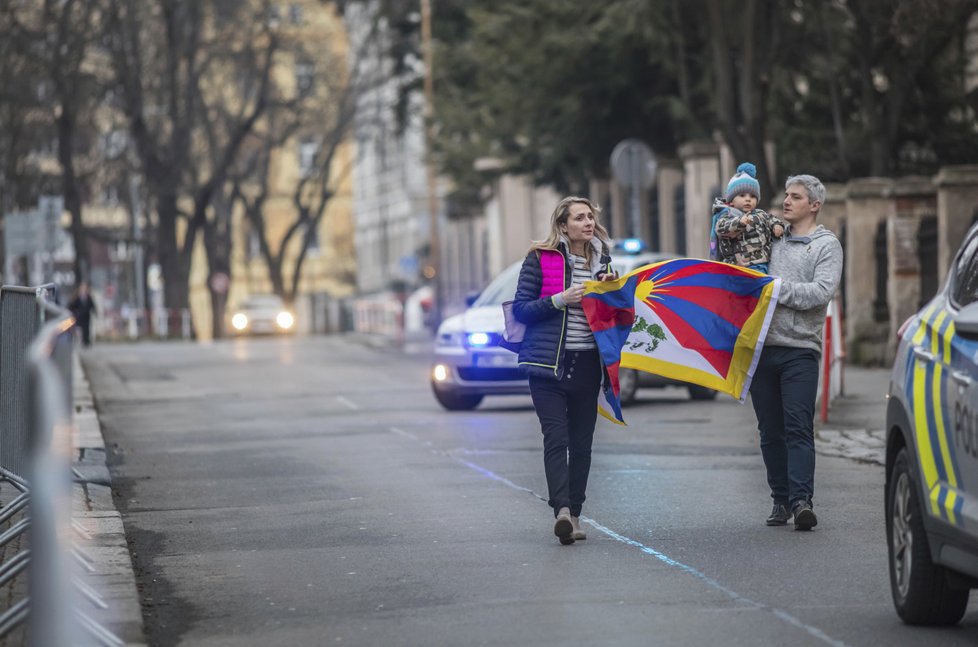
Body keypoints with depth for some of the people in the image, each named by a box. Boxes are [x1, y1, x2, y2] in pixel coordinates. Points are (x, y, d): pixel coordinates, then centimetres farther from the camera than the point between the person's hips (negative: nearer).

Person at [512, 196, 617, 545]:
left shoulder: (600, 261, 12)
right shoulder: (540, 259, -1)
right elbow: (520, 309, -4)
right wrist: (560, 300, -16)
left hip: (587, 365, 5)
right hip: (549, 362, -5)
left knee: (581, 442, 6)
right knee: (556, 438, -15)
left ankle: (573, 514, 13)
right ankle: (561, 510, -24)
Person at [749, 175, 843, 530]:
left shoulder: (827, 244, 3)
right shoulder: (773, 237, 17)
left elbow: (822, 291, -11)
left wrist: (774, 286, -12)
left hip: (800, 348, -5)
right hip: (761, 346, 5)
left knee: (798, 428, -12)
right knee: (771, 430, 6)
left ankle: (801, 499, -17)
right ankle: (781, 499, 12)